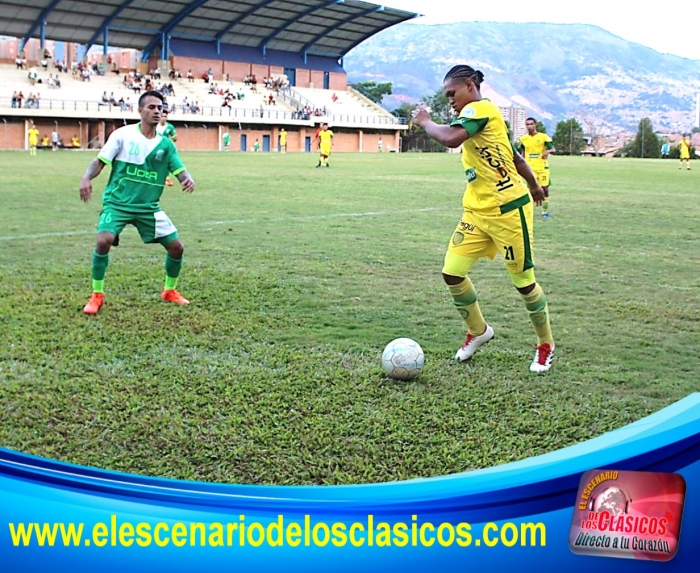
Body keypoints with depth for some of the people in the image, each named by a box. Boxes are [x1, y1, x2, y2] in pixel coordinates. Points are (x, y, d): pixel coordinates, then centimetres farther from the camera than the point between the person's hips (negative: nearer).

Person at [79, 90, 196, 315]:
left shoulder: (166, 144, 5)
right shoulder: (122, 134, -5)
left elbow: (180, 171, 3)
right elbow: (99, 162, -6)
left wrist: (188, 179, -21)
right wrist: (86, 178, -26)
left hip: (149, 206, 4)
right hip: (117, 202, -4)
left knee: (177, 247, 1)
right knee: (104, 240, -26)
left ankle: (169, 290, 28)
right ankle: (97, 295, -6)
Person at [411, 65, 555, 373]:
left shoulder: (480, 108, -14)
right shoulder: (476, 117, 14)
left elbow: (451, 138, -32)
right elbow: (513, 155, 23)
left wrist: (425, 121, -14)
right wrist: (533, 185, 33)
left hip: (508, 210, -9)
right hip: (476, 211, 9)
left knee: (523, 280, 4)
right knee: (452, 273, 0)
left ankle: (545, 344, 23)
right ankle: (478, 331, 22)